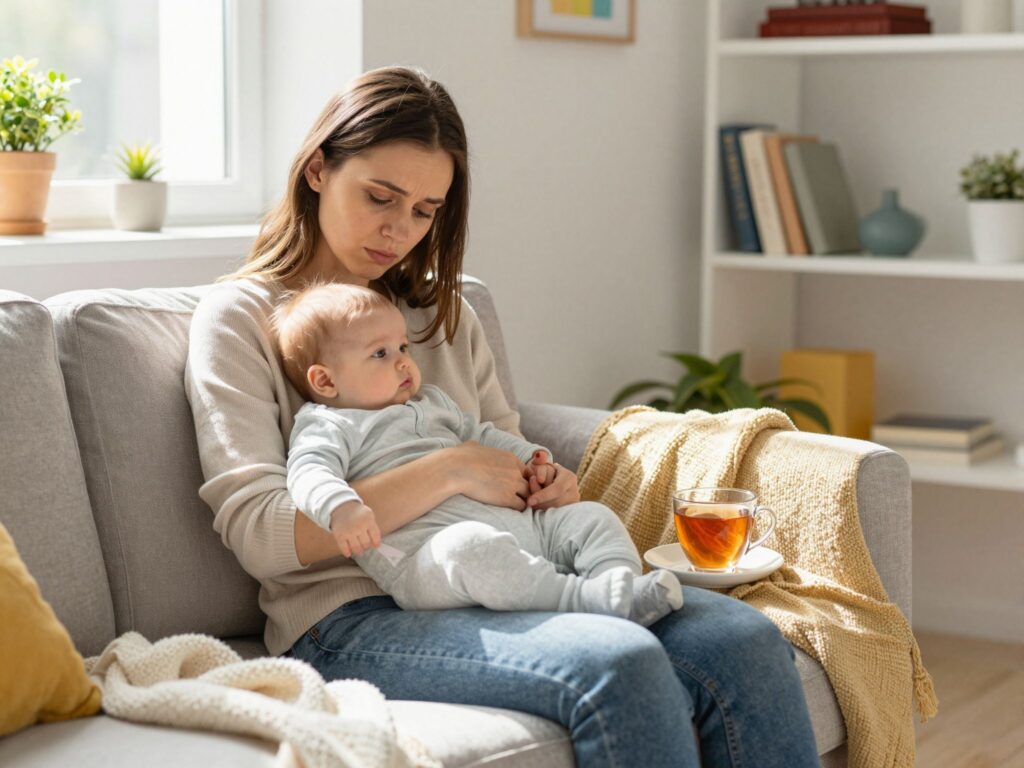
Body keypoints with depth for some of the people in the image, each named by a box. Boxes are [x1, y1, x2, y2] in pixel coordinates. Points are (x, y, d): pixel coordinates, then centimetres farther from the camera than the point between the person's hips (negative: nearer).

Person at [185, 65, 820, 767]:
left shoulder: (445, 312, 23)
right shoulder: (239, 316, 3)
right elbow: (260, 534, -10)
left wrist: (550, 487, -1)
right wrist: (447, 472, -15)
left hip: (493, 589, 6)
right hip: (354, 617, -6)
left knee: (747, 641, -19)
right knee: (619, 663, -33)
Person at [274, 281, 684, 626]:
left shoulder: (432, 402, 31)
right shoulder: (329, 426, 5)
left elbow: (480, 435, 41)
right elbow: (310, 473, -13)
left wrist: (529, 456, 21)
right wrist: (342, 507, -36)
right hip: (422, 552, -9)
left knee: (590, 517, 2)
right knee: (470, 547, -41)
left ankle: (623, 587, -24)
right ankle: (580, 596, -41)